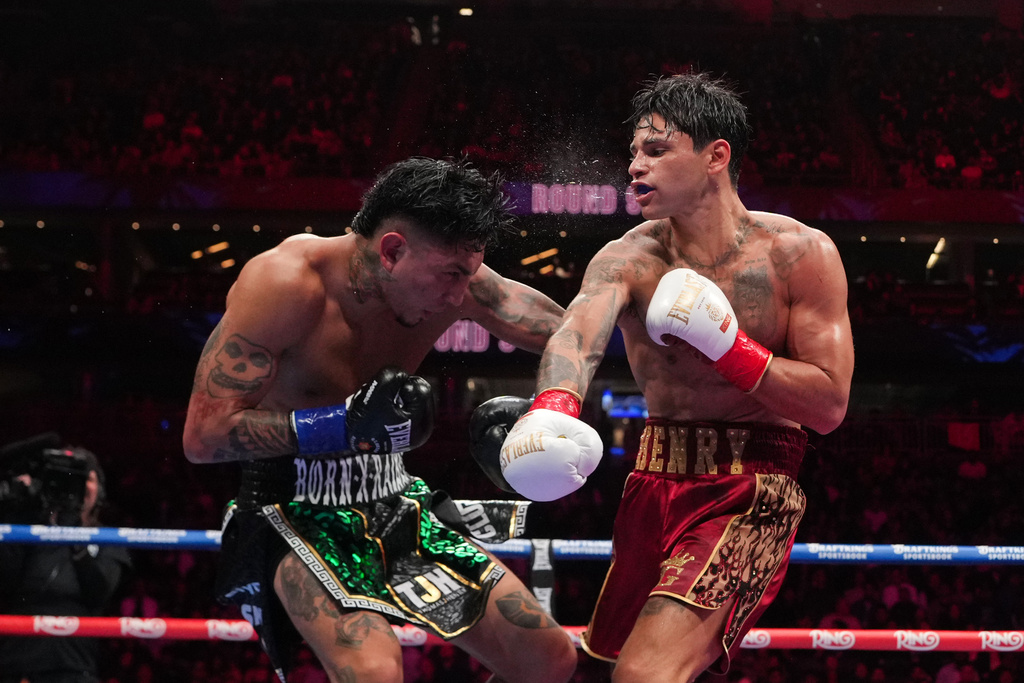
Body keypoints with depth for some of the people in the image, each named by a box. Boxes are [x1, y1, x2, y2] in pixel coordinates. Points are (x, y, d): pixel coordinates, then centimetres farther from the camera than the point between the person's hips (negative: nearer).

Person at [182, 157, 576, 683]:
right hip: (294, 509, -6)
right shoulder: (284, 281, -25)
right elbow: (203, 437, -25)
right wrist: (345, 423, -33)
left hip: (392, 501, 6)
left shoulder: (453, 275, -10)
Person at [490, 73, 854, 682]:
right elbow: (579, 331, -26)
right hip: (655, 486, 5)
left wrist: (727, 346, -20)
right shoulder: (628, 259, -3)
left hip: (751, 494, -5)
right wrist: (552, 408, -49)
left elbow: (830, 407, -8)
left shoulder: (801, 255, -8)